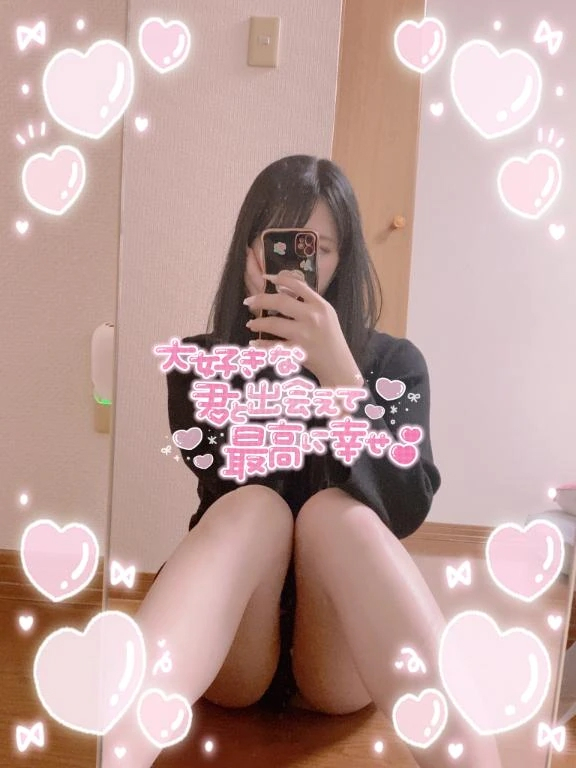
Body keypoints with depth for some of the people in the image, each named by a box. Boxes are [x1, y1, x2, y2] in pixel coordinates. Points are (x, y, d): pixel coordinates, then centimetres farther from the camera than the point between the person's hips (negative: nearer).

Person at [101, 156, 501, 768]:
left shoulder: (394, 363, 0)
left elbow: (406, 509, -14)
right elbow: (240, 490, -10)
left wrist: (339, 372, -26)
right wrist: (271, 363, -20)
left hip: (345, 659, 0)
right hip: (226, 653, 1)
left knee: (335, 510, -30)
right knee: (256, 507, -30)